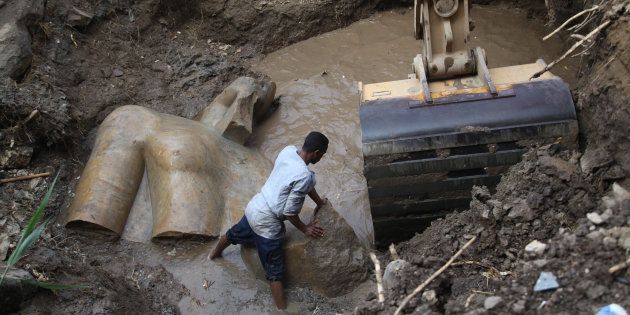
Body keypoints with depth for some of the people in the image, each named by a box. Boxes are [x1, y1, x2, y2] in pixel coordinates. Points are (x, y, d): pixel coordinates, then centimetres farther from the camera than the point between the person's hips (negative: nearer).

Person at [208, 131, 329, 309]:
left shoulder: (288, 151, -5)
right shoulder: (304, 176, -29)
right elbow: (289, 212, -22)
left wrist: (319, 201, 24)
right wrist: (305, 229, -5)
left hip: (254, 207, 9)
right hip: (266, 222, -9)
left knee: (235, 234, 37)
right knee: (276, 271, 4)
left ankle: (215, 254, 66)